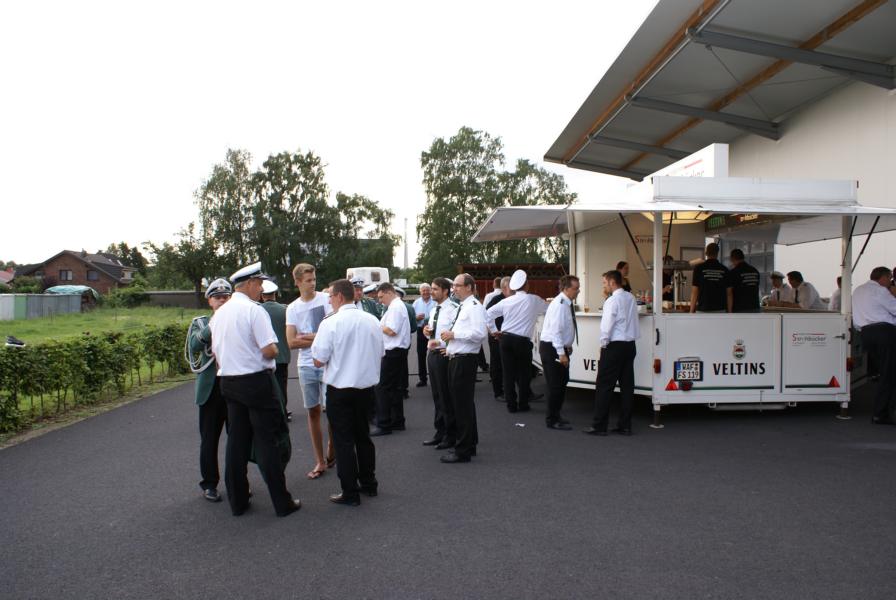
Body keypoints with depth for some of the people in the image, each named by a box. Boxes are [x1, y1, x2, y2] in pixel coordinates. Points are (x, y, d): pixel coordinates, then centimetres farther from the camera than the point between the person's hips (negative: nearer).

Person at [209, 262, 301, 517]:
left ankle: (237, 501, 21)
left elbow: (216, 352, 16)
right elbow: (270, 350, -19)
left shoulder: (218, 314, 10)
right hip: (256, 381, -7)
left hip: (228, 381, 7)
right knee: (266, 442, -2)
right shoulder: (254, 310, -14)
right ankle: (282, 503, 5)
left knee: (237, 440, 13)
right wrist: (273, 349, 2)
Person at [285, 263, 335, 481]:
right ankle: (320, 461, 19)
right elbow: (292, 342, -2)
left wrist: (306, 337, -9)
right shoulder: (292, 308, 6)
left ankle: (331, 449, 20)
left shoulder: (325, 299, -3)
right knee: (313, 412, 8)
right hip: (306, 365, 3)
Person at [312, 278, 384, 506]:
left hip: (340, 389, -5)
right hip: (367, 386, 5)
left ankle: (350, 493, 10)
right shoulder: (372, 321, 1)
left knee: (344, 441, 4)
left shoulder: (331, 323, -16)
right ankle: (368, 483, 30)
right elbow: (379, 354, 10)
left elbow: (318, 361, -14)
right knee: (363, 435, 20)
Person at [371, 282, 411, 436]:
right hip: (395, 351, 11)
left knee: (383, 388, -7)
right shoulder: (398, 305, 17)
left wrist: (379, 326, -7)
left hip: (393, 353, -11)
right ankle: (397, 422, 22)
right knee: (394, 387, 15)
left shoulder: (395, 307, -15)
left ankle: (383, 425, -4)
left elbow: (391, 331, -22)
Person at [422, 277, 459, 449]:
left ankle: (451, 436, 12)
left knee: (447, 397, 0)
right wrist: (427, 333, 4)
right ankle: (440, 432, 28)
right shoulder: (434, 311, 15)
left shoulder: (453, 309, -15)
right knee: (437, 396, 16)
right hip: (432, 353, 9)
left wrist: (440, 343, -26)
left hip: (444, 354, -9)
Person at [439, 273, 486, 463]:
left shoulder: (474, 306, -12)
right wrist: (450, 342, 14)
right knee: (463, 404, 18)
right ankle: (470, 445, 30)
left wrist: (454, 334, -18)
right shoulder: (461, 307, 17)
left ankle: (463, 452, 2)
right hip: (455, 359, 10)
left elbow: (479, 333, -23)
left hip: (465, 360, -10)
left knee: (463, 405, -5)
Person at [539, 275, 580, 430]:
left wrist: (567, 346, 15)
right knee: (556, 385, -4)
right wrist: (561, 353, -26)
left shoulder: (568, 303, 7)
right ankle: (552, 420, 6)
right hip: (551, 348, -9)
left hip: (560, 347, 9)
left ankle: (556, 416, 28)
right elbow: (556, 330, -25)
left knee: (562, 382, 15)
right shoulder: (560, 304, -21)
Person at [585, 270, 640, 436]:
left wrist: (603, 345, -4)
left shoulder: (612, 301, -13)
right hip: (630, 346, 8)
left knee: (605, 386, -2)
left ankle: (599, 426, -1)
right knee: (627, 385, 8)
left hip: (615, 346, -8)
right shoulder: (631, 298, 10)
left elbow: (607, 326, -14)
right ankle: (625, 425, 12)